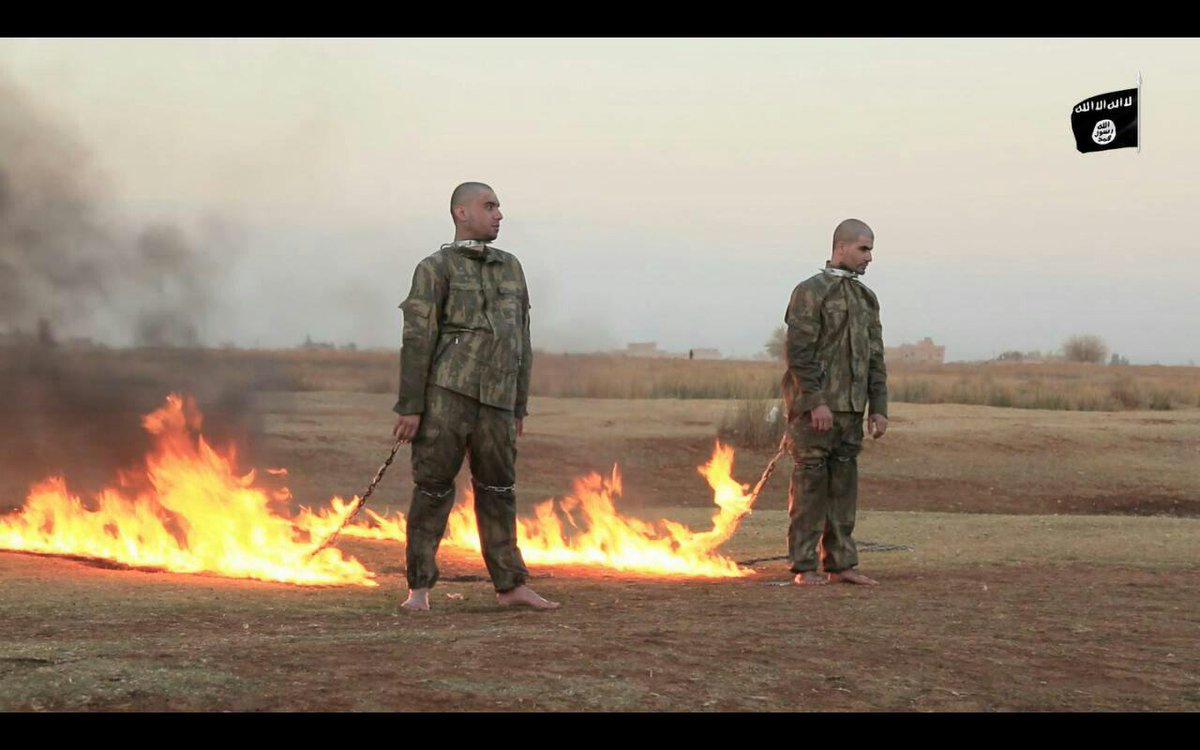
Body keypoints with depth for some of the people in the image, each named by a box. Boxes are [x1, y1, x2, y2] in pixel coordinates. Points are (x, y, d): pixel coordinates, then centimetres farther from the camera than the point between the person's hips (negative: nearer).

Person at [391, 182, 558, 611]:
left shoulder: (511, 269, 17)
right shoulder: (435, 269, 0)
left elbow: (521, 344, 19)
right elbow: (417, 340, -6)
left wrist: (520, 408, 17)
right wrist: (409, 407, -11)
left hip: (495, 400, 5)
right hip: (446, 393, -5)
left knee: (498, 491, 7)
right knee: (433, 490, -1)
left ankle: (510, 585, 14)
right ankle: (419, 587, 8)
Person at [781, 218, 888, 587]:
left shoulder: (866, 298, 16)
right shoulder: (811, 291, -6)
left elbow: (875, 358, 17)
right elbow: (799, 352, -12)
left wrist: (878, 407, 10)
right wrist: (815, 401, -18)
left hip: (850, 408, 7)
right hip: (814, 408, -7)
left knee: (843, 486, 8)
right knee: (810, 484, -3)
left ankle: (840, 562, 14)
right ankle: (804, 566, 2)